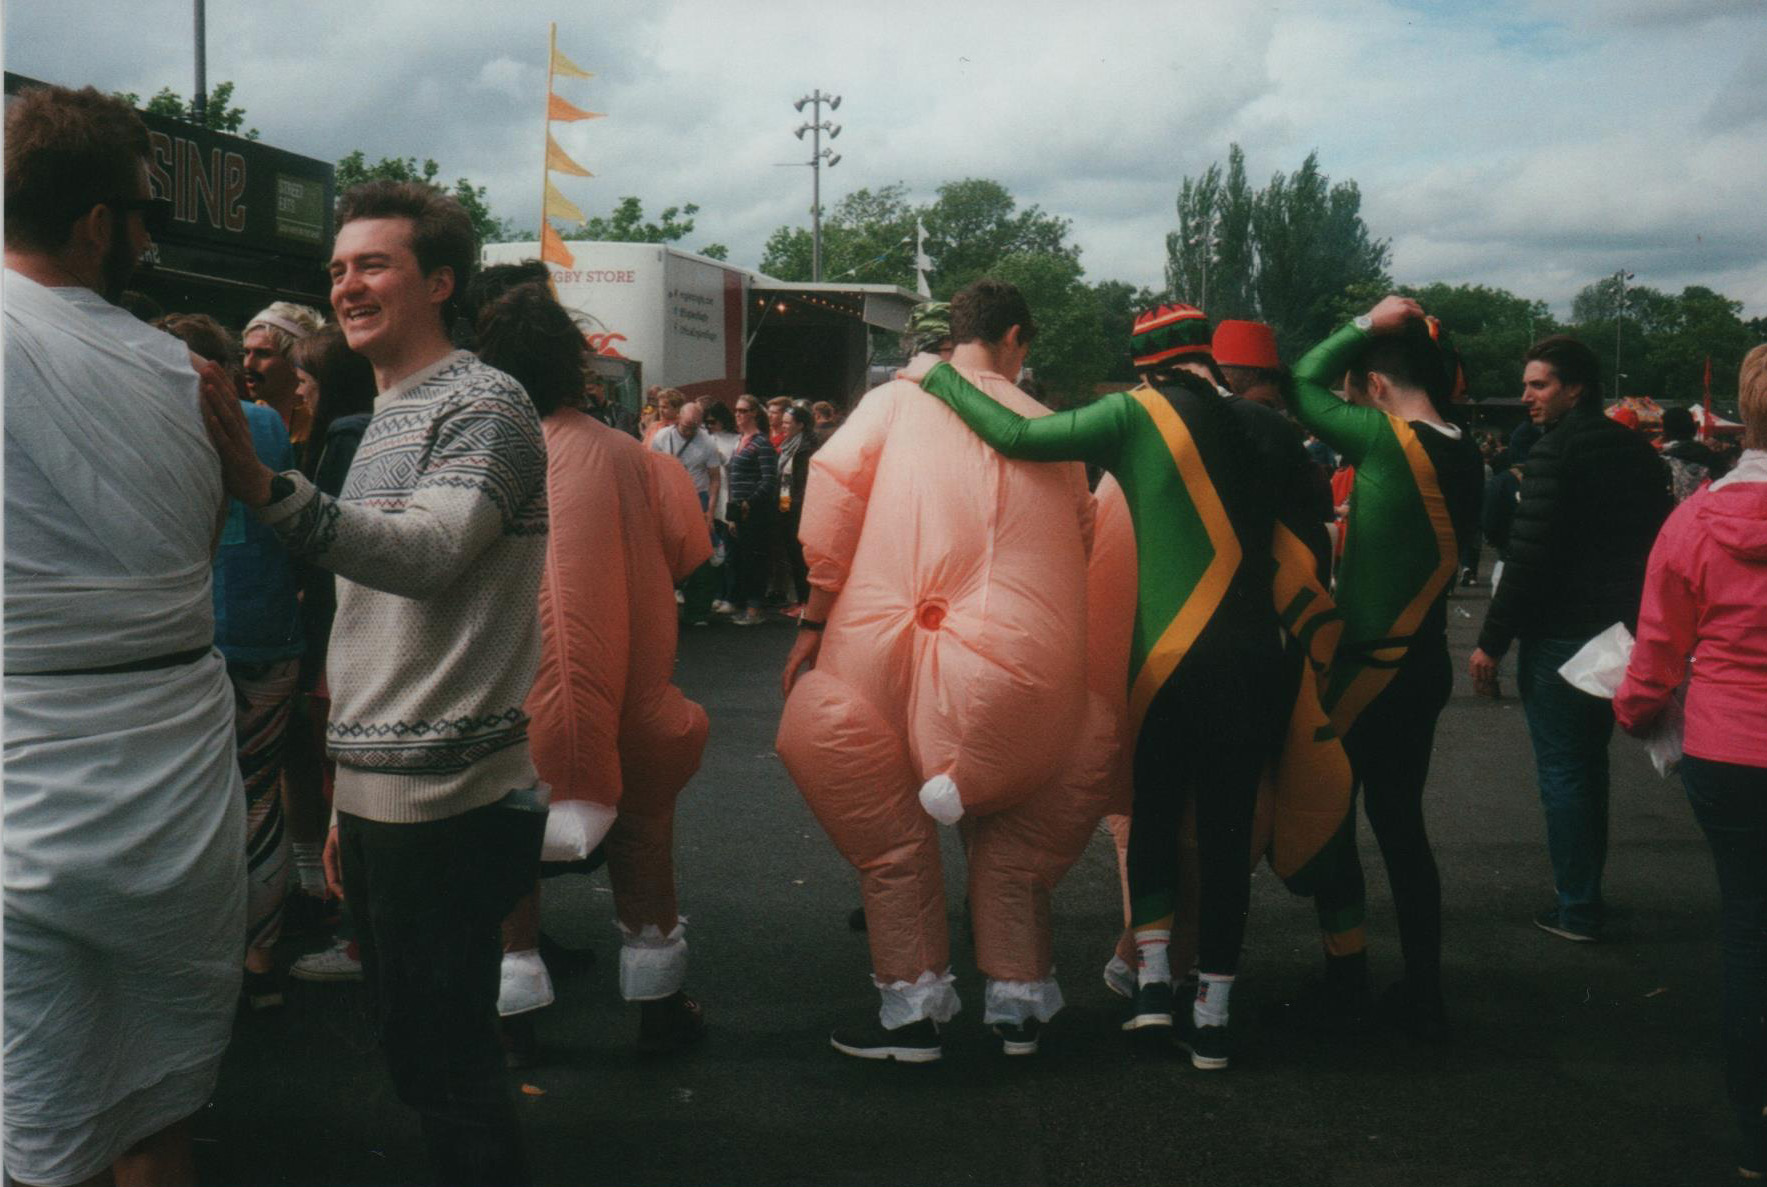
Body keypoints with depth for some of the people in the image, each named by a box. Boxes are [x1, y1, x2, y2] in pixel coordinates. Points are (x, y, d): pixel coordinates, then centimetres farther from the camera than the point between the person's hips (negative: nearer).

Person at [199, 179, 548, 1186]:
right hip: (381, 799, 9)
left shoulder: (484, 405, -9)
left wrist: (265, 488, -40)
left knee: (445, 1066, -3)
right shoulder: (389, 421, 19)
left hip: (452, 801, -9)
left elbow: (428, 554, -28)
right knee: (418, 1052, 17)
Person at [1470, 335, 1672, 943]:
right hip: (1621, 636, 8)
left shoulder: (1554, 453, -15)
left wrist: (1492, 640, -14)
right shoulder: (1637, 450, 11)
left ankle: (1577, 908, 3)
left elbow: (1527, 559, -20)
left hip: (1561, 637, -8)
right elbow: (1659, 545, 17)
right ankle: (1586, 894, 25)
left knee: (1561, 770, -1)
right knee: (1590, 764, 18)